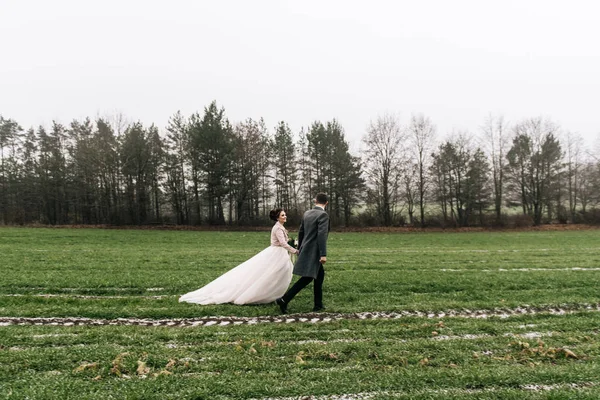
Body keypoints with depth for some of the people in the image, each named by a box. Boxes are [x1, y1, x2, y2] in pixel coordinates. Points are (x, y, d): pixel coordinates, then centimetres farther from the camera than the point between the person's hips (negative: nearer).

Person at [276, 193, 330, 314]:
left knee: (320, 274, 18)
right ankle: (284, 299, -10)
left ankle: (318, 304, 21)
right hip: (313, 252, -9)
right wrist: (323, 254, -23)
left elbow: (301, 232, 17)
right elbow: (321, 235, -22)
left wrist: (300, 248, 28)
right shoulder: (323, 215, -13)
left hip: (306, 249, 9)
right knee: (307, 278, -7)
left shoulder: (307, 213, 11)